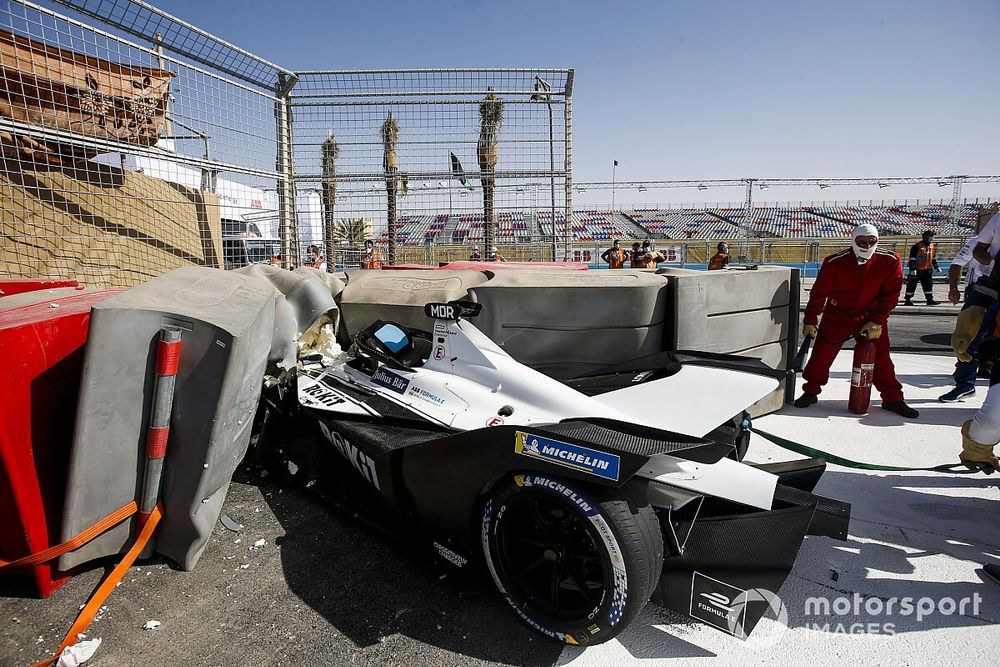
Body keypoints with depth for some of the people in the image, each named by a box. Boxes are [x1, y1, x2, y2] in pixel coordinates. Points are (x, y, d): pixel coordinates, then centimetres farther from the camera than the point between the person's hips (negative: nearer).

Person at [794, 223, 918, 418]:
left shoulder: (890, 261, -12)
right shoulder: (835, 262, -18)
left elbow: (890, 295, -8)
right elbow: (819, 293, -12)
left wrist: (876, 321, -14)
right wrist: (810, 321, -11)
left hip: (871, 318, 1)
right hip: (837, 316, -1)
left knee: (881, 358, 3)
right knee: (821, 355, -2)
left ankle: (893, 399, 19)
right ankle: (810, 392, 15)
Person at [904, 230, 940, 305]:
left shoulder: (932, 246, 11)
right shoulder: (917, 246, -13)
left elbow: (933, 257, 23)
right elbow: (912, 258, -16)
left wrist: (936, 266, 20)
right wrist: (912, 269, -21)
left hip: (927, 269, 7)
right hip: (917, 269, -7)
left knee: (928, 284, 4)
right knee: (912, 284, 0)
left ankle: (930, 300, 7)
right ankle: (907, 300, 8)